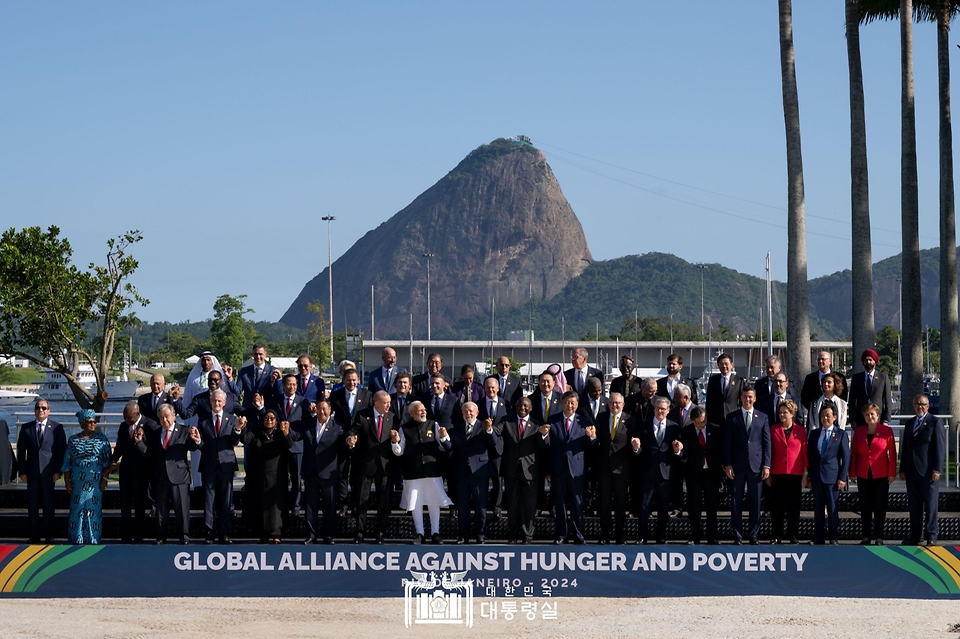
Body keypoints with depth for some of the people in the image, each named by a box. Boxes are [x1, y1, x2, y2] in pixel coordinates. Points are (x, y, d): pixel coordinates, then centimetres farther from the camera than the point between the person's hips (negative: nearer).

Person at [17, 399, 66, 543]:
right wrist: (22, 471, -1)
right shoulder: (26, 428, 7)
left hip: (48, 472, -2)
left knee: (48, 504, 3)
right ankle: (34, 536, 10)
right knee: (32, 505, 4)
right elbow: (21, 451, 7)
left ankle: (49, 535, 11)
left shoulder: (57, 428, 2)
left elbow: (61, 450, 0)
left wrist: (57, 471, -7)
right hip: (32, 472, 2)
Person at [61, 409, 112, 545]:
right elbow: (67, 463, 9)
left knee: (94, 510, -1)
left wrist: (104, 478, -4)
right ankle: (76, 540, 5)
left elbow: (107, 461, 3)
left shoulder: (101, 439, 5)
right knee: (77, 510, 0)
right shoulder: (73, 440, 8)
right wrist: (67, 482, 3)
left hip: (95, 482, -1)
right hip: (78, 483, 1)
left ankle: (93, 540, 5)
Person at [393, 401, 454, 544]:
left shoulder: (433, 425, 3)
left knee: (434, 502, 5)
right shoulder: (404, 429, 2)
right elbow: (399, 452, 3)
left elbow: (447, 447, 0)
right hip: (413, 472, 0)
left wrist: (443, 437, -19)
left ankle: (435, 533, 14)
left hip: (432, 470, 0)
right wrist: (395, 441, -16)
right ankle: (419, 533, 17)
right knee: (416, 503, 6)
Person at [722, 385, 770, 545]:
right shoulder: (732, 417, 6)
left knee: (755, 503, 2)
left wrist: (766, 465, -1)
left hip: (756, 465, 1)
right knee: (736, 503, 1)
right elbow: (727, 443, 3)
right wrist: (727, 464, -5)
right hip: (737, 465, -1)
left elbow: (767, 443, 7)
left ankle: (754, 536, 9)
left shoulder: (762, 418, 9)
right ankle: (737, 536, 6)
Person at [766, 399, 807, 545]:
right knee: (777, 506, 1)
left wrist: (805, 474, 1)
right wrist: (767, 472, 2)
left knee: (794, 507, 2)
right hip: (777, 474, 1)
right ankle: (777, 537, 8)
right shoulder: (773, 430, 6)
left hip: (795, 474, -1)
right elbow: (769, 451, 6)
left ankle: (794, 537, 8)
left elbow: (805, 452, 5)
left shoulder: (800, 431, 4)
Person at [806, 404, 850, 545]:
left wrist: (842, 478, -8)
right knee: (818, 508, 6)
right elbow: (810, 456, 13)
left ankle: (834, 538, 3)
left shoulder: (841, 434, 2)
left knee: (832, 508, -2)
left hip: (832, 476, -4)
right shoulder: (814, 433, 12)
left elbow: (846, 457, -1)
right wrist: (809, 477, 8)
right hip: (817, 476, 4)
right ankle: (818, 539, 10)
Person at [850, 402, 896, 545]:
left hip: (881, 476, -3)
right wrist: (852, 473, 3)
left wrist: (892, 473, -7)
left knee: (880, 506, 1)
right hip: (863, 475, 3)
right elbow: (853, 453, 8)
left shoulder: (887, 431, -2)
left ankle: (879, 537, 6)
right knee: (865, 507, 5)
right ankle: (866, 536, 11)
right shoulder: (859, 431, 7)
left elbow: (892, 453, -2)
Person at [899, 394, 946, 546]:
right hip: (912, 471, 6)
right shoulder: (909, 424, 17)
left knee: (930, 505, -2)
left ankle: (930, 535, 2)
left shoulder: (935, 422, -2)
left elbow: (940, 447, -8)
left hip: (928, 471, -6)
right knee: (914, 505, 8)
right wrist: (902, 469, 11)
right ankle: (915, 536, 13)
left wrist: (937, 469, -15)